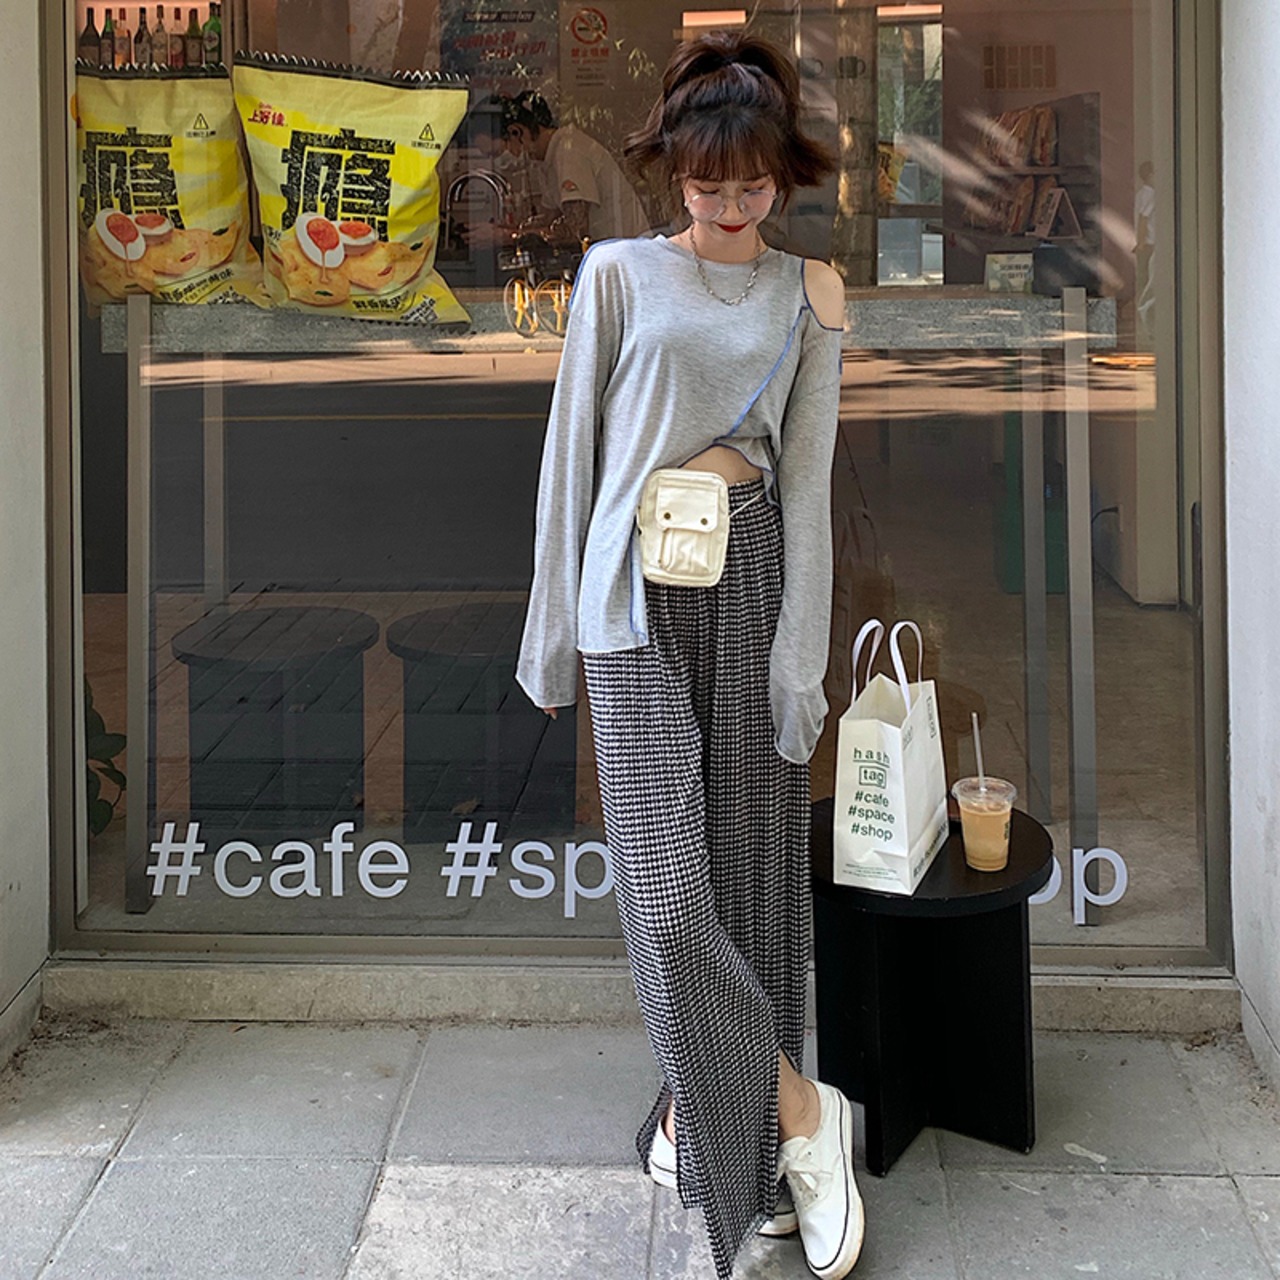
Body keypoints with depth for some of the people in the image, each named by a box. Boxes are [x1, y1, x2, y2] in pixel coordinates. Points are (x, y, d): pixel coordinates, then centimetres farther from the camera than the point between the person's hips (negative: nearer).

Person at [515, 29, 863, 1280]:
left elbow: (806, 466, 6)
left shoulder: (806, 293, 11)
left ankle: (702, 1107, 17)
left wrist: (802, 652, -2)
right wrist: (555, 627, 5)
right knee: (666, 878, -10)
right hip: (640, 588, -2)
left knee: (749, 859, 2)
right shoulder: (619, 273, 7)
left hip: (754, 579, 2)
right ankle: (795, 1107, 2)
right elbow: (573, 445, 8)